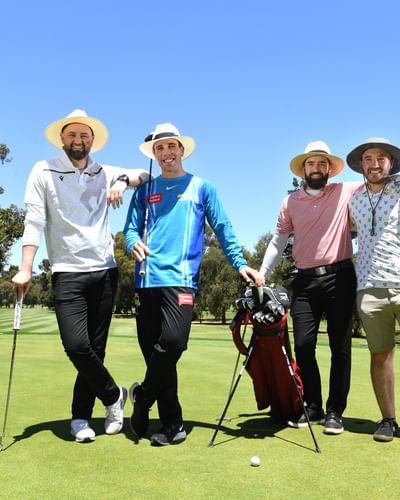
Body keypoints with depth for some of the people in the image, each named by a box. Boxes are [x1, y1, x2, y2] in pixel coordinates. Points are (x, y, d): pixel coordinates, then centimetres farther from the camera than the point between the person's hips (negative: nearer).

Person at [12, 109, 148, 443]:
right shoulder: (44, 172, 3)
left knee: (95, 348, 5)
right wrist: (26, 268, -12)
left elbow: (145, 174, 16)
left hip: (105, 271, 3)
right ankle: (114, 395, 11)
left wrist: (123, 181, -5)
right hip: (67, 273, -3)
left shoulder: (105, 174, 12)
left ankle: (81, 417, 20)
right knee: (76, 346, -15)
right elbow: (35, 221, -4)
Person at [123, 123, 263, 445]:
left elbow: (223, 229, 9)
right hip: (148, 280, 3)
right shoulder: (145, 190, 18)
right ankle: (172, 425, 13)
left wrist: (240, 263, -1)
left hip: (181, 278, -3)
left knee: (172, 342, -21)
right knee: (153, 350, 3)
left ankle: (143, 397, 5)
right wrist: (134, 243, -8)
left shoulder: (202, 187, 12)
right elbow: (131, 228, 15)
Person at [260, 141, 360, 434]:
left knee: (340, 346, 3)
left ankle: (335, 411, 13)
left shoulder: (346, 192, 3)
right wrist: (261, 276, 5)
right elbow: (278, 242, 10)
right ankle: (313, 407, 15)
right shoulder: (291, 202, 9)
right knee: (303, 344, 0)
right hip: (305, 281, 2)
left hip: (340, 277, -2)